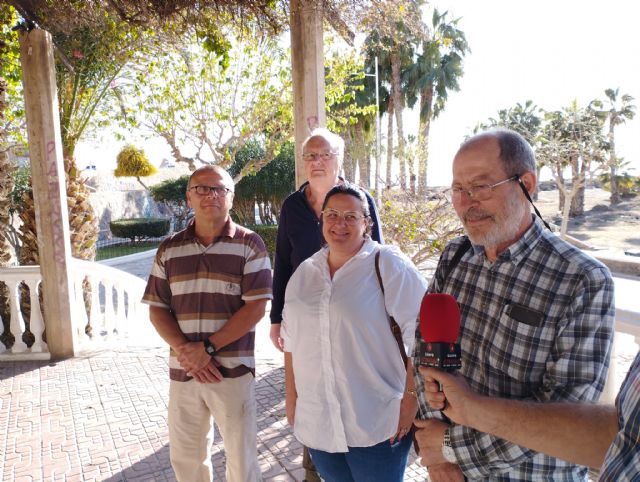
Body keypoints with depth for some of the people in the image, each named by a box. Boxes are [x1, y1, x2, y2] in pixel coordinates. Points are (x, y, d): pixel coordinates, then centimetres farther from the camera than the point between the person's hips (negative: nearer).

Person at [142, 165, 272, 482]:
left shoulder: (249, 245, -5)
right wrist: (185, 351, -11)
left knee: (241, 456, 11)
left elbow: (256, 308, -11)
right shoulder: (169, 249, 5)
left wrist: (208, 348, -16)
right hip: (182, 371, 4)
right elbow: (157, 310, 5)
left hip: (233, 370, -3)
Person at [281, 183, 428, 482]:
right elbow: (292, 342, 14)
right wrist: (291, 397, 12)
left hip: (377, 425, -4)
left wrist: (411, 398, -13)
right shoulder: (304, 273, 8)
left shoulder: (389, 266, -9)